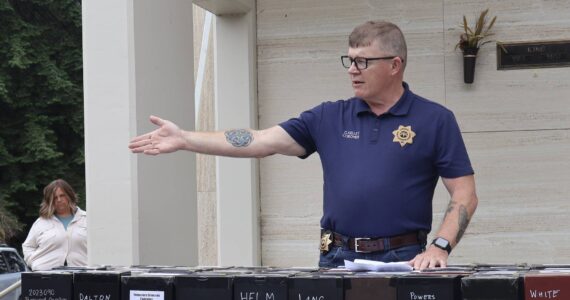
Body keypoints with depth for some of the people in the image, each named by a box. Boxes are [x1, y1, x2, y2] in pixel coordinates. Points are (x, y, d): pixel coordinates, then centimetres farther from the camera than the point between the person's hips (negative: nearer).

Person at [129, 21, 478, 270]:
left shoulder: (435, 120, -1)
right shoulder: (329, 118, 9)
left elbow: (465, 194, -3)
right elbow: (261, 141, 2)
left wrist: (441, 246, -17)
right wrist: (184, 139, -5)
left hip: (403, 262, -3)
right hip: (337, 259, 4)